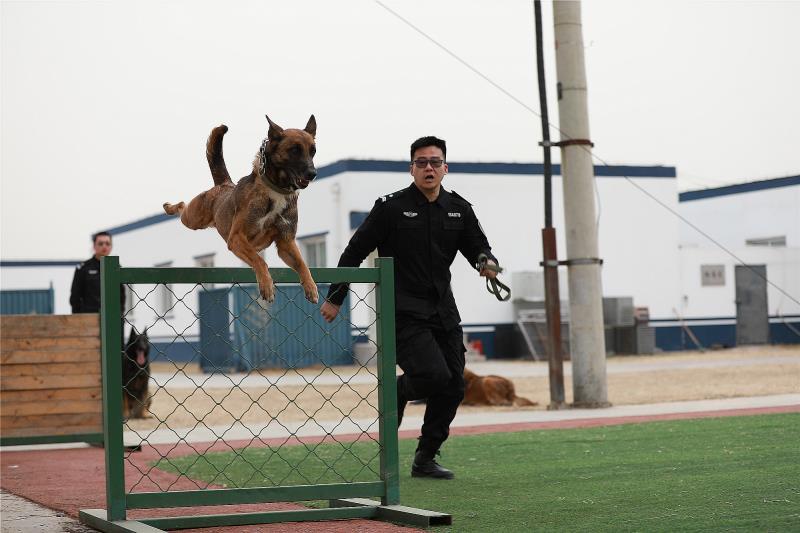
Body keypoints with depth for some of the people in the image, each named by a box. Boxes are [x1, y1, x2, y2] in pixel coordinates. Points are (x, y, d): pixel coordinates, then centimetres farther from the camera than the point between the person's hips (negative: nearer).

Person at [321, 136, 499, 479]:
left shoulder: (459, 209, 8)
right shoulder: (391, 207, -6)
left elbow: (478, 248, 11)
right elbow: (355, 252, -1)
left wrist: (488, 263, -14)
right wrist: (334, 298, 0)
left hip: (443, 312, 6)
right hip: (403, 312, -6)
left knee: (453, 387, 3)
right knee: (434, 375, -22)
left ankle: (425, 460, 18)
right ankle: (395, 392, 12)